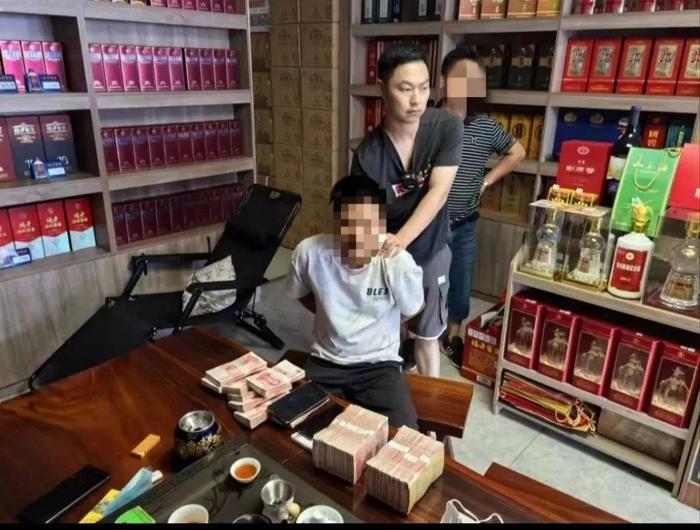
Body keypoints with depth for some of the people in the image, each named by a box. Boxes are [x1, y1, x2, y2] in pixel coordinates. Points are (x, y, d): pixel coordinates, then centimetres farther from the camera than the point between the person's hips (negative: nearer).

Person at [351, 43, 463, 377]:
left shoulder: (447, 127, -17)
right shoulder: (367, 154, -18)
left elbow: (437, 193, -23)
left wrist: (400, 240, -35)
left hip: (430, 253, 0)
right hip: (383, 256, 0)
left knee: (426, 337, 14)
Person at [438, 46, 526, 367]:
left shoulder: (487, 127, -1)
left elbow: (517, 152, 15)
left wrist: (488, 180, 6)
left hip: (464, 226, 3)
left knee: (460, 284, 15)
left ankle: (452, 338, 37)